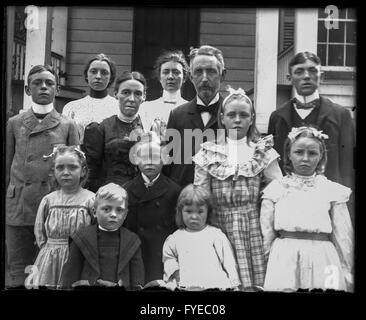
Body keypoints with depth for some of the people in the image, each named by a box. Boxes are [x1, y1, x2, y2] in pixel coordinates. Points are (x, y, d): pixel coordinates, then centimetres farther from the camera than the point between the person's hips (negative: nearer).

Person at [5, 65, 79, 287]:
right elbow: (7, 167, 11)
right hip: (17, 208, 2)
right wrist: (6, 204, 8)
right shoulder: (14, 123, 9)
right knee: (18, 271, 7)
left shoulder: (68, 126, 5)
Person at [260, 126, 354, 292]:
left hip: (322, 259, 0)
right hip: (284, 261, 0)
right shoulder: (276, 188, 4)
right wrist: (269, 262, 4)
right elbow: (266, 233, 6)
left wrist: (347, 275, 6)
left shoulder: (332, 190, 3)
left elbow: (343, 237, 6)